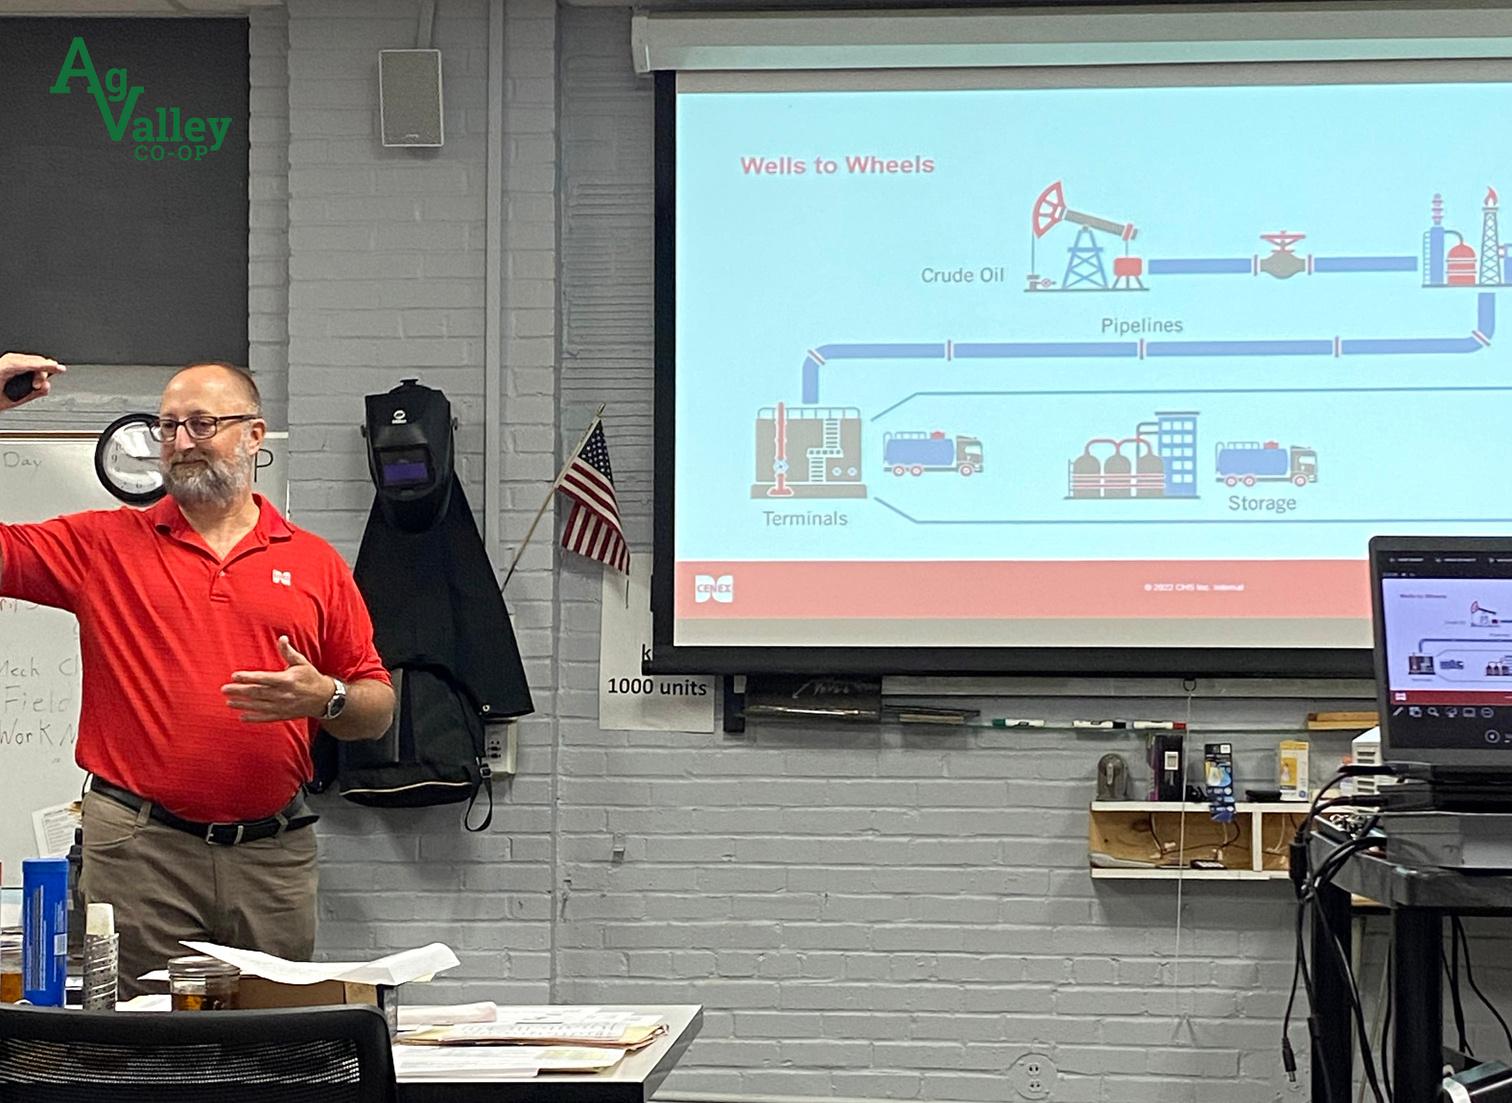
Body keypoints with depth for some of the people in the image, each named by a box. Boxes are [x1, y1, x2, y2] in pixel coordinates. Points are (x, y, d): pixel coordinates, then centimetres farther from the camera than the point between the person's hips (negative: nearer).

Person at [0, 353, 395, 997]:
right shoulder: (104, 543, 10)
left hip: (273, 853, 1)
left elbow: (377, 712, 12)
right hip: (137, 848, -1)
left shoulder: (315, 563, 10)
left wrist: (326, 698, -11)